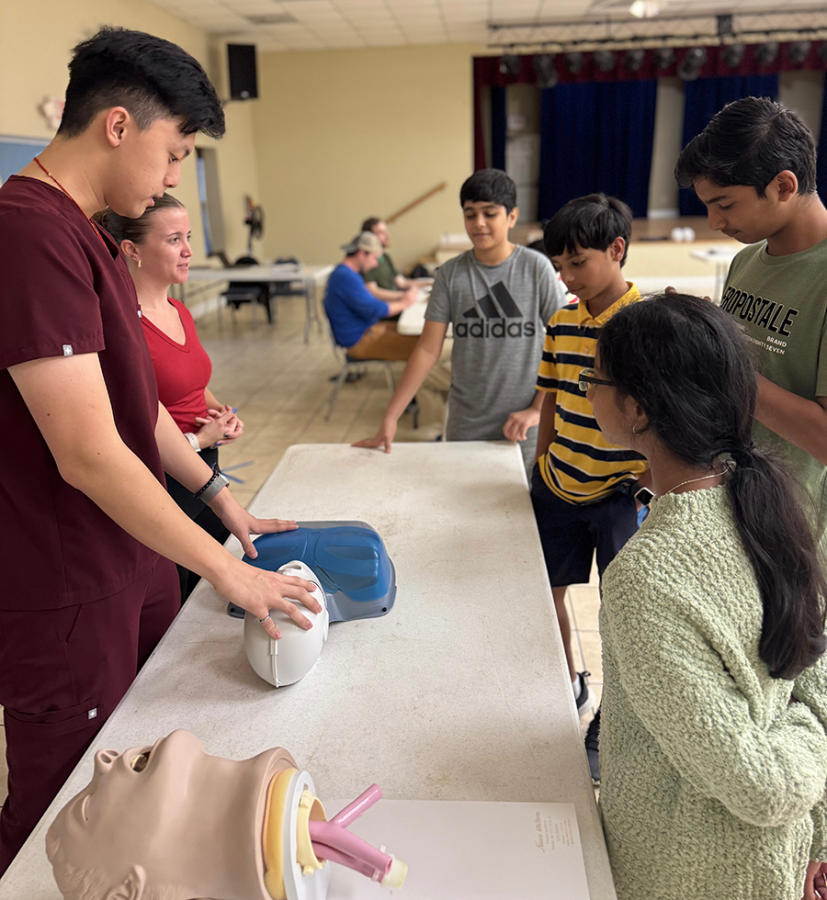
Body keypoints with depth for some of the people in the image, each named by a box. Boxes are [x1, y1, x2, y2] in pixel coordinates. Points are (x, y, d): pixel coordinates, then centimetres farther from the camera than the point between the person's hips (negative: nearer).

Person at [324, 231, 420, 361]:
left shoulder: (345, 273, 15)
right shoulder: (346, 277, -21)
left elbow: (369, 302, 19)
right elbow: (373, 310, -24)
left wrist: (399, 300, 6)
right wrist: (403, 303, -9)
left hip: (367, 329, 11)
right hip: (360, 341, -11)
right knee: (418, 347, -18)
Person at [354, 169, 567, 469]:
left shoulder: (536, 268, -5)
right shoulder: (450, 274, -1)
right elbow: (427, 351, -2)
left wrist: (537, 409, -11)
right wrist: (389, 418, -8)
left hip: (523, 430, -1)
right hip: (464, 429, 2)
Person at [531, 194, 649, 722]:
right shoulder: (561, 323, 3)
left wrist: (651, 491, -16)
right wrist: (541, 471, 12)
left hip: (621, 491, -6)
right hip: (558, 486, 6)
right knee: (547, 590, 16)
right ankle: (571, 689, 40)